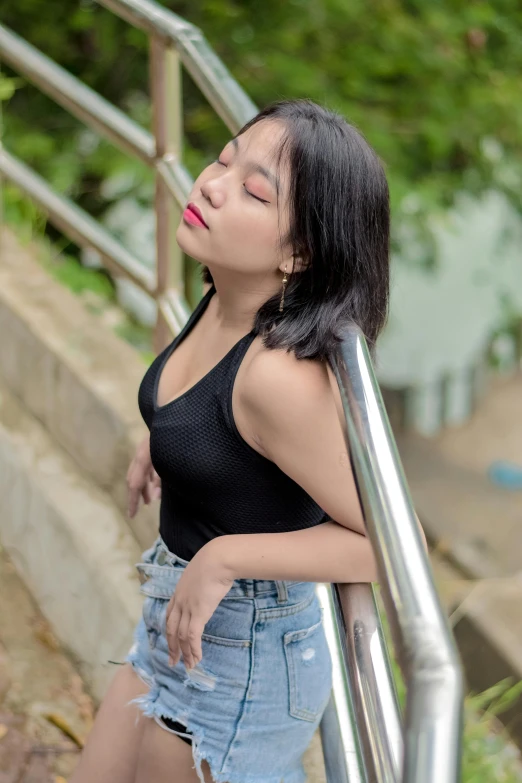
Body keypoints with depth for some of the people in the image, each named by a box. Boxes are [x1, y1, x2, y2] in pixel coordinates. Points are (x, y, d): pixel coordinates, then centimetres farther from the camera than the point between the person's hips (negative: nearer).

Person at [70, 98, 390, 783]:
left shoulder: (283, 375, -32)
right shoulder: (226, 300, -8)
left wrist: (225, 557, -26)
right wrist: (158, 440, 7)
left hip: (241, 657, -8)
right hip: (182, 622, 8)